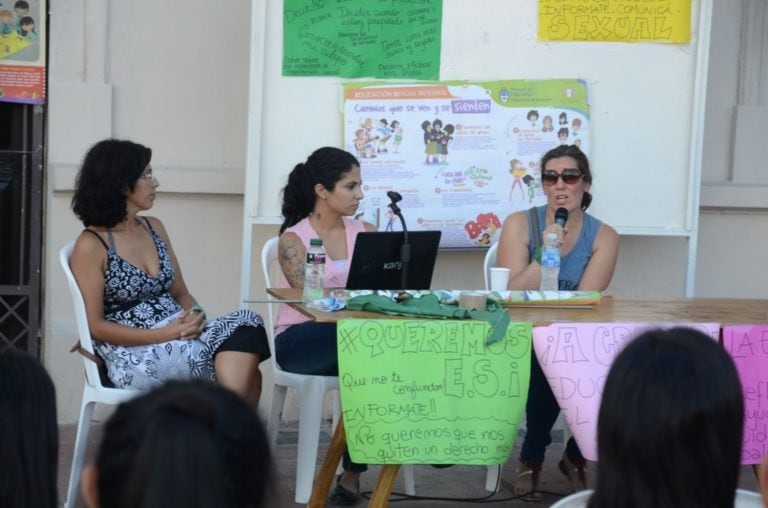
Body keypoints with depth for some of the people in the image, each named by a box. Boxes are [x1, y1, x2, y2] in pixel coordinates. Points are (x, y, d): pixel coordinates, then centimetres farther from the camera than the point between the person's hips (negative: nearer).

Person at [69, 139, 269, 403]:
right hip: (132, 353, -6)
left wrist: (195, 315, -9)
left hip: (179, 336, 6)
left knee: (246, 323, -27)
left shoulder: (154, 228, 15)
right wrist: (165, 334, -18)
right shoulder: (91, 244, -6)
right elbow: (95, 326, -9)